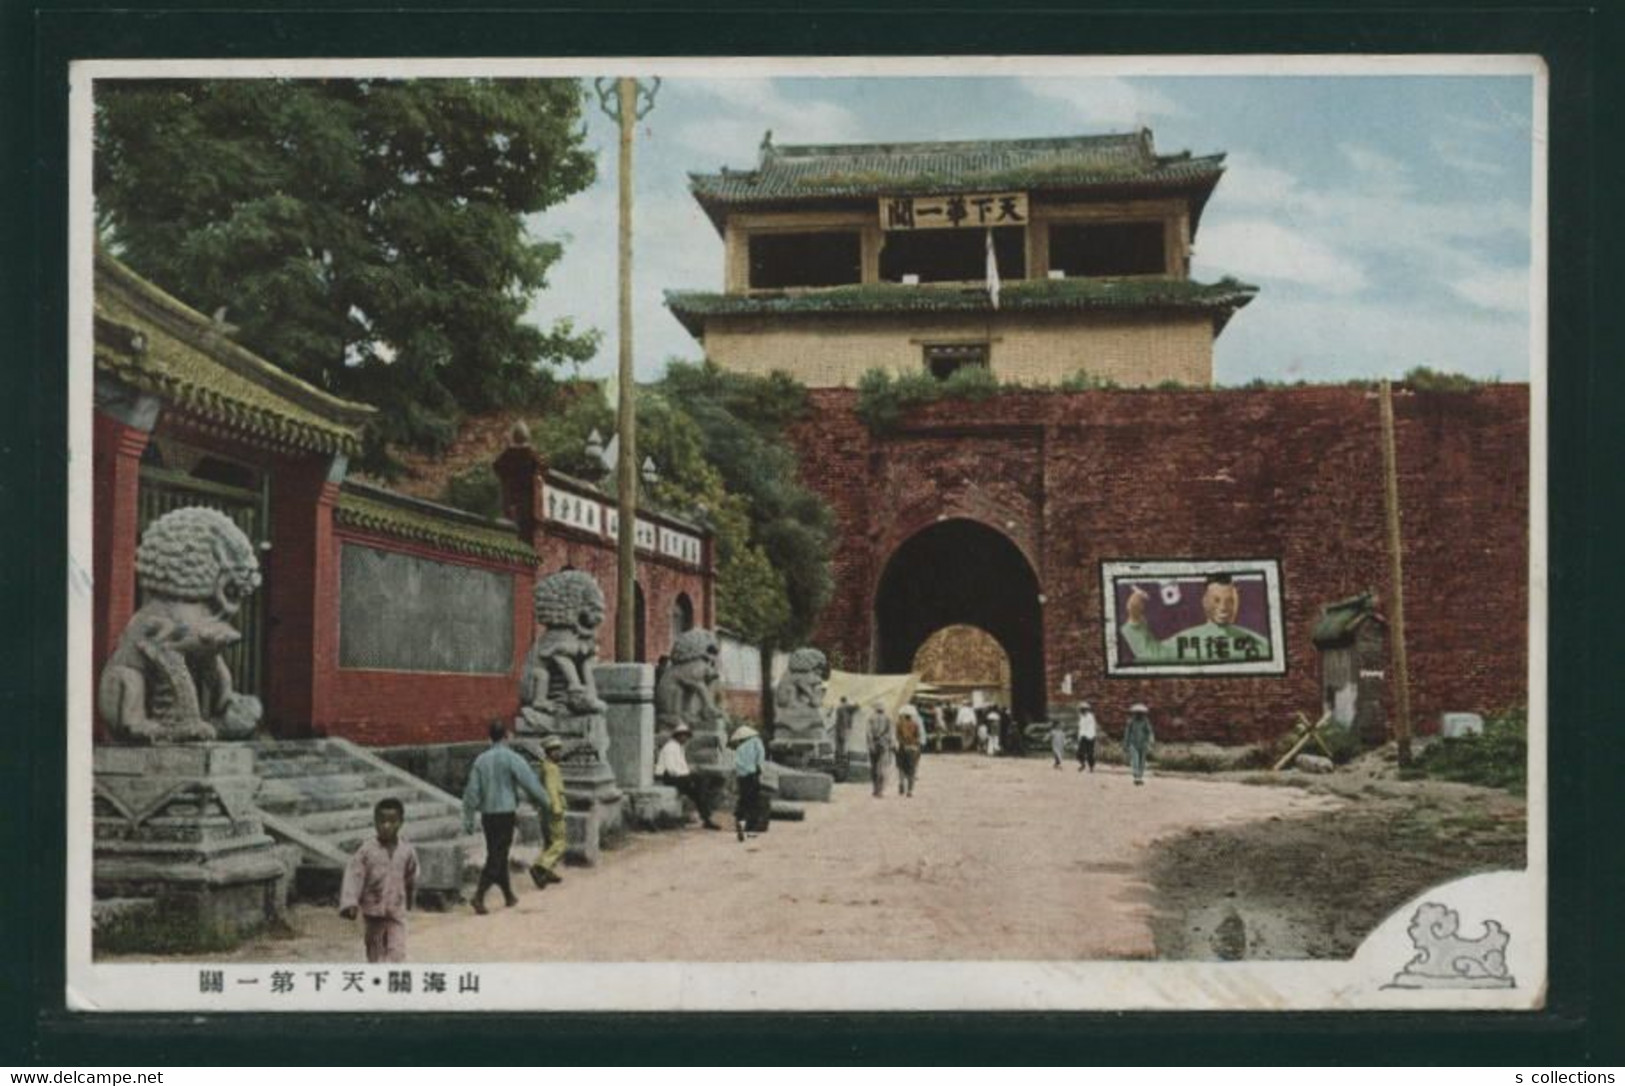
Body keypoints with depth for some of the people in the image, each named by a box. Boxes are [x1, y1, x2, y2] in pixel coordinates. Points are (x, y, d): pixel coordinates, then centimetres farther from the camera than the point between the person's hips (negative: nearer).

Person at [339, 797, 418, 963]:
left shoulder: (407, 851, -1)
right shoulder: (366, 850, -7)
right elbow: (354, 876, -12)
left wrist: (408, 903, 24)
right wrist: (350, 903, -24)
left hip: (397, 911, 0)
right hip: (373, 911, 0)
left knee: (397, 953, -12)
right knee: (375, 951, 13)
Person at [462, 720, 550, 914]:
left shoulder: (481, 760, 5)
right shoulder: (511, 758, -10)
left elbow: (472, 791, 4)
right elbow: (530, 783, -11)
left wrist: (468, 819, 7)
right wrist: (544, 804, 2)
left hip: (487, 814, 6)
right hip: (505, 812, -6)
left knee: (497, 855, 15)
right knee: (496, 856, -4)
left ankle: (508, 895, 26)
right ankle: (479, 894, -16)